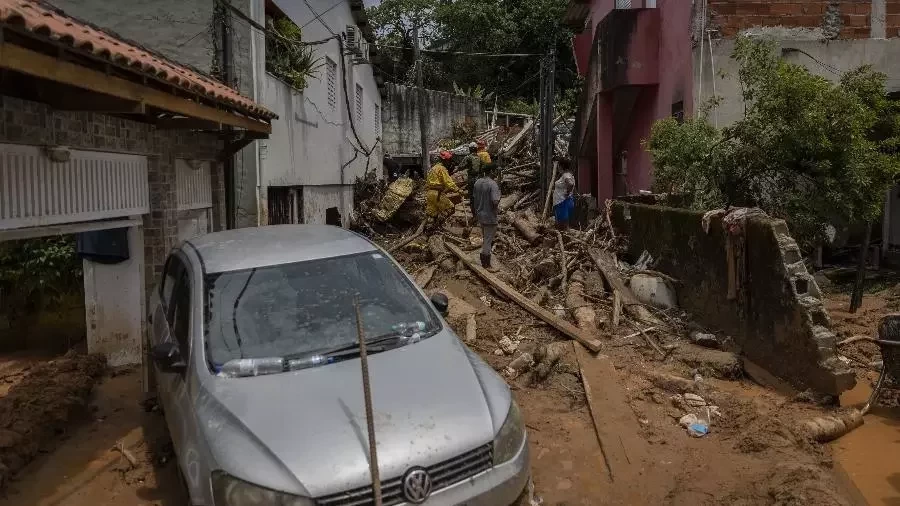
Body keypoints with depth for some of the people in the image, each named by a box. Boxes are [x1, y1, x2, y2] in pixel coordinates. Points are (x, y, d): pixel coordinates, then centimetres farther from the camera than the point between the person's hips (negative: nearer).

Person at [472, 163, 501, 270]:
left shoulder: (478, 182, 3)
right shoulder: (493, 184, -21)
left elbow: (474, 198, 11)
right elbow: (495, 202, -29)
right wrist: (496, 209, -7)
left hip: (480, 215, 8)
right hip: (490, 217, -8)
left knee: (485, 239, 21)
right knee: (488, 241, 2)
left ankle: (484, 262, 29)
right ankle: (487, 265, 10)